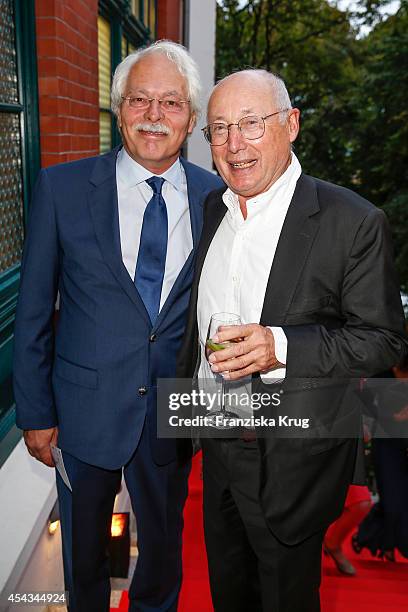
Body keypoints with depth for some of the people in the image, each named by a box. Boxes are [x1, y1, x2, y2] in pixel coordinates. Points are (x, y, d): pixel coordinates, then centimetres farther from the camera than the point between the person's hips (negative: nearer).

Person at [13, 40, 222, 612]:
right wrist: (35, 413, -3)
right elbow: (33, 311, -4)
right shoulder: (62, 187, -8)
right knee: (83, 551, 22)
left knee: (163, 549, 24)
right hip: (85, 409, -1)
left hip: (175, 413, 1)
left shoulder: (216, 197, -4)